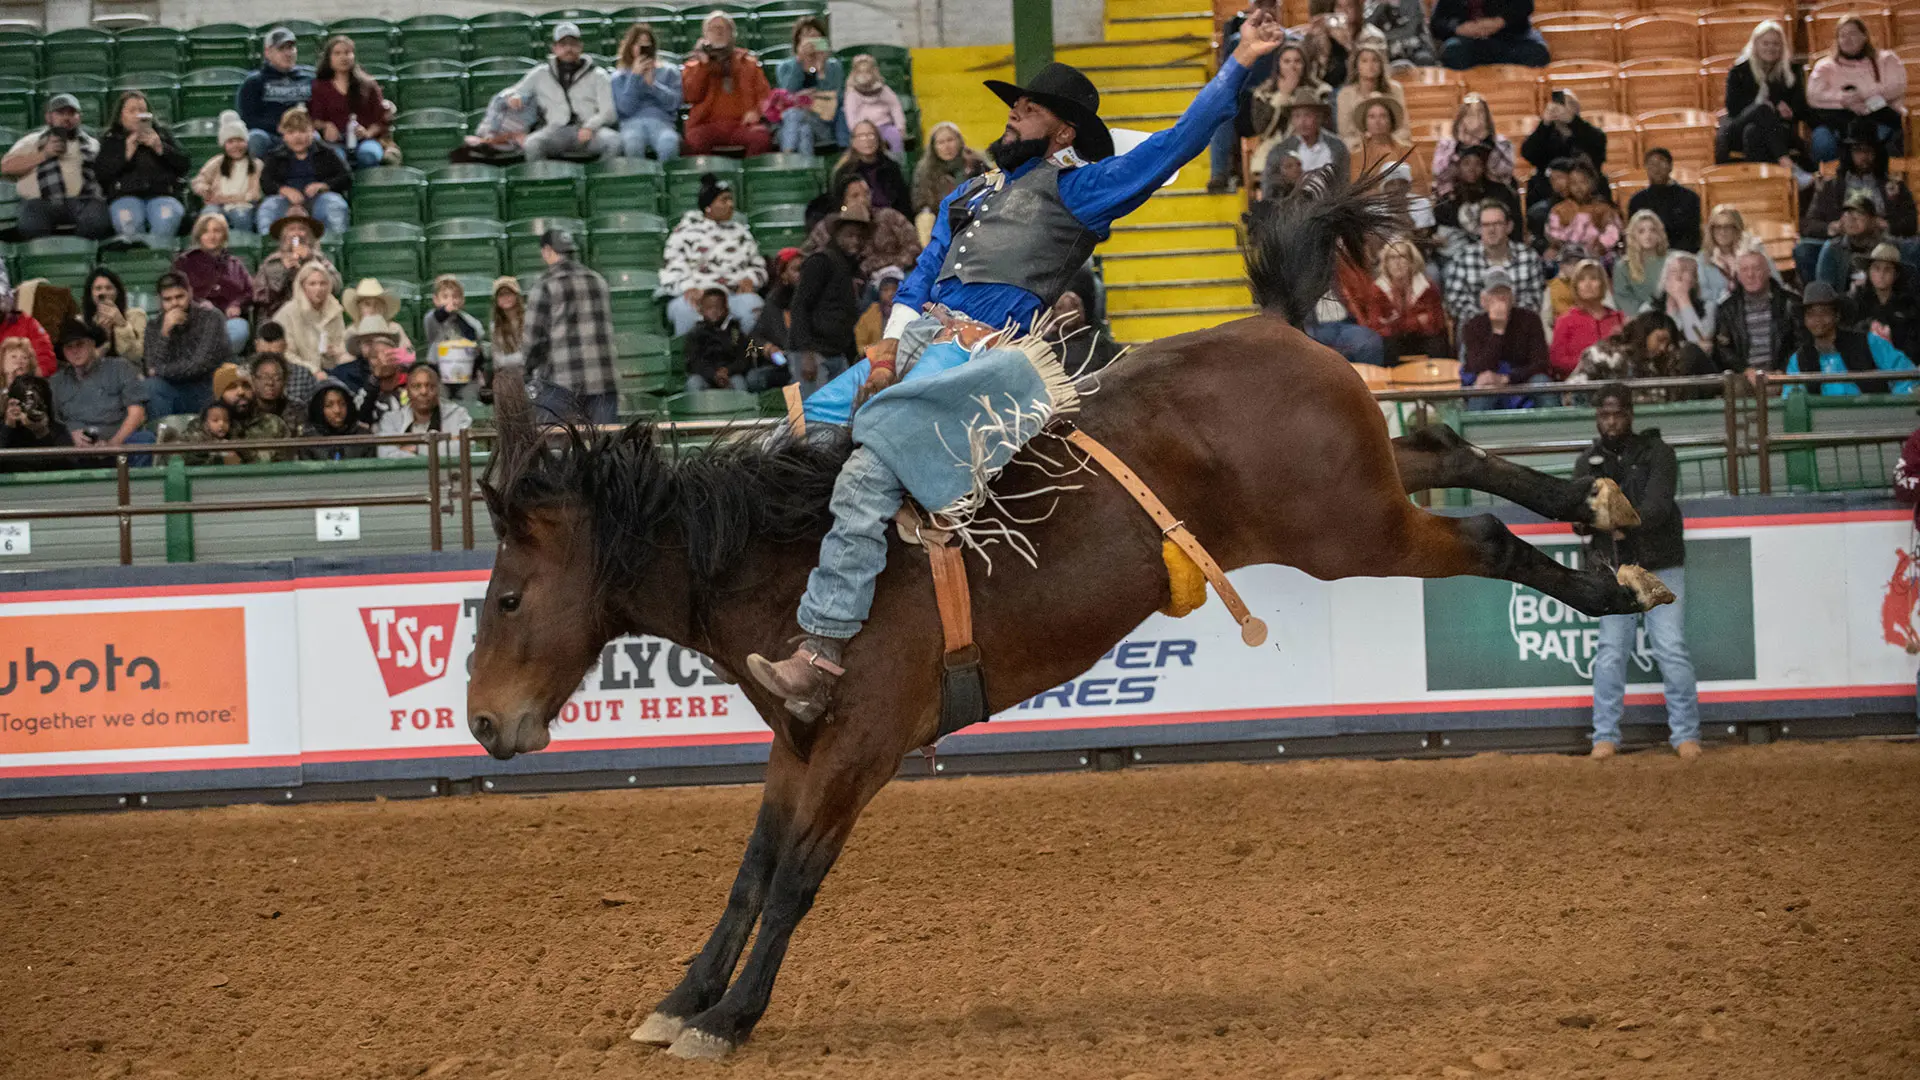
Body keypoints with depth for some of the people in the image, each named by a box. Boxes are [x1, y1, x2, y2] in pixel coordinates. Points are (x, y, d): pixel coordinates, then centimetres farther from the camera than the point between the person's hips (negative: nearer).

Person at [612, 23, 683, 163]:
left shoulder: (669, 71, 19)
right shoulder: (619, 77, 18)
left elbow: (673, 103, 6)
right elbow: (626, 108, 3)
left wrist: (652, 83, -2)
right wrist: (635, 77, 1)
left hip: (661, 122, 0)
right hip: (633, 124, 0)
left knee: (669, 144, -38)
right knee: (632, 144, -39)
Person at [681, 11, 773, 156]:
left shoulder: (747, 61, 20)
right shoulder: (695, 64, 18)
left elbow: (764, 93, 14)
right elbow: (692, 96, 3)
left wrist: (756, 111, -6)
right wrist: (703, 64, -2)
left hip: (742, 124, 1)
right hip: (707, 125, -1)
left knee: (761, 138, -34)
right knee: (695, 141, -37)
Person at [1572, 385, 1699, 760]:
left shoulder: (1656, 453, -4)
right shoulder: (1588, 462, 6)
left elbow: (1658, 505, -19)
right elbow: (1579, 520, -2)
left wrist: (1627, 525, -36)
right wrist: (1584, 518, -27)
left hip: (1660, 566, -2)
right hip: (1612, 568, 2)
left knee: (1671, 650, -5)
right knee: (1611, 652, -1)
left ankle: (1685, 734, 2)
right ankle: (1605, 736, 6)